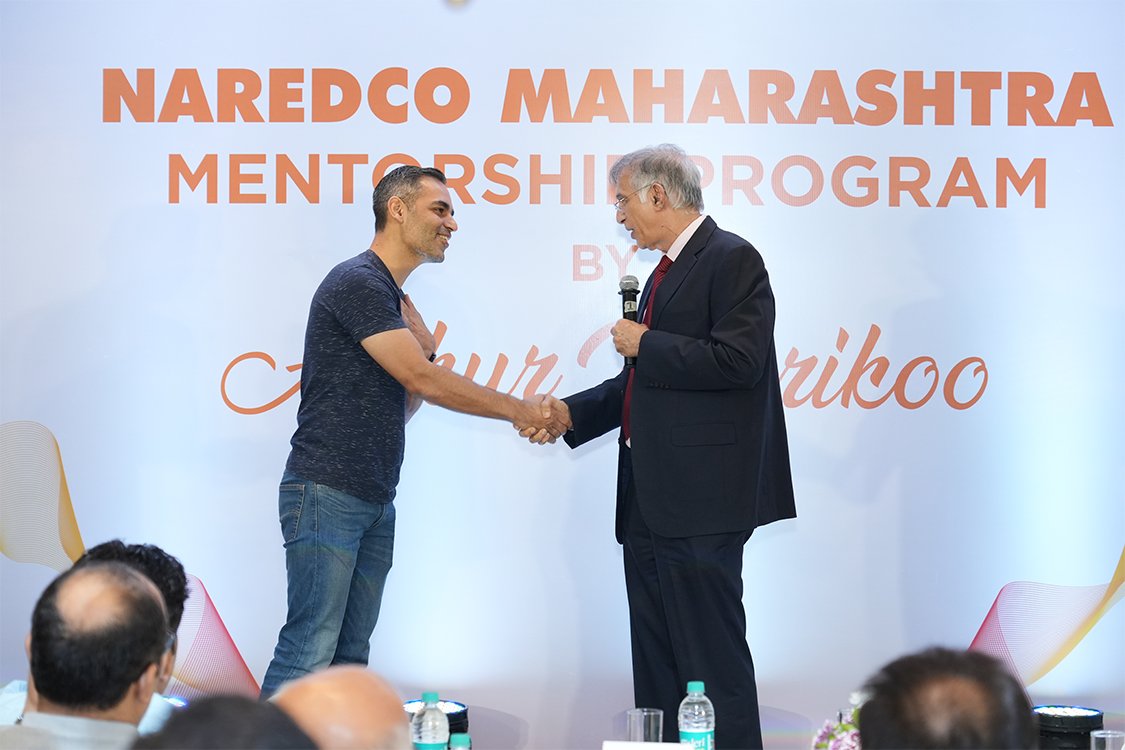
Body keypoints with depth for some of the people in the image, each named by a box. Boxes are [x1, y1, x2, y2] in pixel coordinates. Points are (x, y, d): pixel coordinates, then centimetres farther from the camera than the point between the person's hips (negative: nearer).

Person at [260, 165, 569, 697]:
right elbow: (424, 381, -15)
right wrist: (518, 410, -8)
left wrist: (423, 350, 2)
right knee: (310, 651, -11)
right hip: (327, 493, -9)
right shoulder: (357, 283, -11)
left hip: (375, 502, 9)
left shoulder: (395, 299, 19)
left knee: (350, 654, 6)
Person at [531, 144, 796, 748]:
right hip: (650, 502, 10)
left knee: (711, 653, -7)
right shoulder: (666, 272, 20)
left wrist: (644, 345, -13)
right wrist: (571, 412, 18)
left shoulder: (731, 260, -9)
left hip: (700, 499, -10)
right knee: (656, 659, 12)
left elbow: (739, 360, -22)